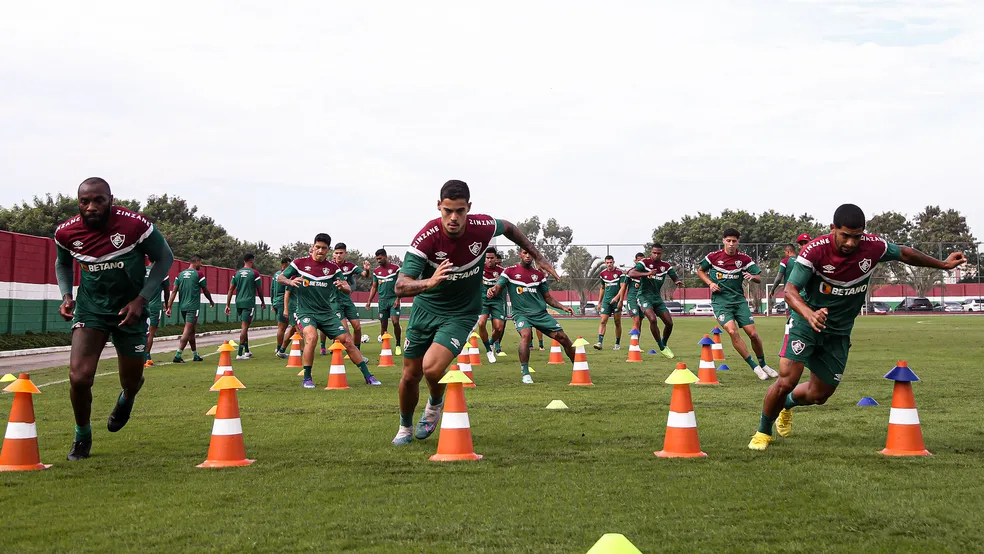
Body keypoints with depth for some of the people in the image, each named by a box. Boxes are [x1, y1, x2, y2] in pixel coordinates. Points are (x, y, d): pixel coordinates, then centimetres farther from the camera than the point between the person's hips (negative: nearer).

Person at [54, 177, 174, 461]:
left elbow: (164, 258, -8)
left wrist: (141, 300, -16)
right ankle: (82, 436, 12)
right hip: (90, 308, 1)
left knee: (132, 381, 11)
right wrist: (66, 295, -6)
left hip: (129, 310, -1)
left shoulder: (135, 225, -24)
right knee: (79, 377, -16)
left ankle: (126, 398, 53)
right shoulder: (66, 232, -13)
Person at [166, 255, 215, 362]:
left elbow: (174, 292, 3)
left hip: (183, 306, 6)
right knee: (187, 331, -8)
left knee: (191, 331, 17)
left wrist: (169, 307, 3)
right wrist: (211, 301, 19)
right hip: (193, 307, -6)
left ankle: (195, 355, 26)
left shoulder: (180, 275, 8)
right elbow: (205, 291, 2)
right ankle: (177, 355, -18)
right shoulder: (199, 274, -7)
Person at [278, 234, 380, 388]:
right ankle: (307, 379, -15)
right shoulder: (300, 263, -4)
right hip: (305, 311, -3)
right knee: (311, 337, -30)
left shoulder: (333, 267, 1)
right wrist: (290, 281, -21)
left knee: (347, 341, -2)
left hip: (326, 313, 3)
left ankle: (368, 376, 11)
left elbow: (348, 291, -3)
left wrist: (343, 287, -27)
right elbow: (280, 278, 1)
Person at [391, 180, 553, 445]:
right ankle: (405, 428, 38)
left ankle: (436, 404, 12)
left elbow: (508, 228, 7)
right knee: (410, 377, 9)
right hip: (425, 308, 1)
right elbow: (400, 286, -33)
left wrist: (538, 256, 15)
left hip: (461, 314, -1)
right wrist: (429, 282, -53)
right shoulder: (426, 238, -26)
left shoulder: (483, 227, -20)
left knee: (432, 368, -24)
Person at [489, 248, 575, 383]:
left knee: (563, 337, -1)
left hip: (541, 313, 4)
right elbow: (498, 288, -7)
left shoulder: (539, 274, 10)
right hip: (521, 313, -4)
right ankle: (525, 374, -24)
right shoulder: (510, 272, 1)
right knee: (525, 334, -33)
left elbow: (547, 297, 16)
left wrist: (562, 307, 3)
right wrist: (492, 291, -31)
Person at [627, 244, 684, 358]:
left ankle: (664, 344, 27)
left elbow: (675, 278, 12)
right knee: (652, 319, -27)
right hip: (644, 296, -5)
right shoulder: (644, 263, -10)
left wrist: (678, 282, -14)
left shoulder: (666, 266, 3)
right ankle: (662, 348, -15)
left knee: (669, 323, -1)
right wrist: (646, 273, -39)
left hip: (657, 297, 5)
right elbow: (631, 274, -24)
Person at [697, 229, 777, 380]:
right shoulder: (713, 257, -3)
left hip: (739, 299, 2)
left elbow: (759, 279, 1)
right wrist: (710, 283, -5)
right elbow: (700, 271, 12)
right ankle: (754, 367, -11)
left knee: (753, 334, -4)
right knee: (732, 331, -22)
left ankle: (763, 365, 21)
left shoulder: (744, 258, -1)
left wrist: (752, 276, -22)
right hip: (720, 300, -2)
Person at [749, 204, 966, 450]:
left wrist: (943, 264, 15)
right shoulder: (815, 250, -26)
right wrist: (809, 314, -49)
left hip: (839, 332, 4)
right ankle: (763, 432, 8)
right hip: (806, 322, -4)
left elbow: (904, 254, 7)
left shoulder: (873, 247, -15)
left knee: (818, 395, 10)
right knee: (787, 381, -18)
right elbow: (790, 290, -30)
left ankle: (787, 404, 46)